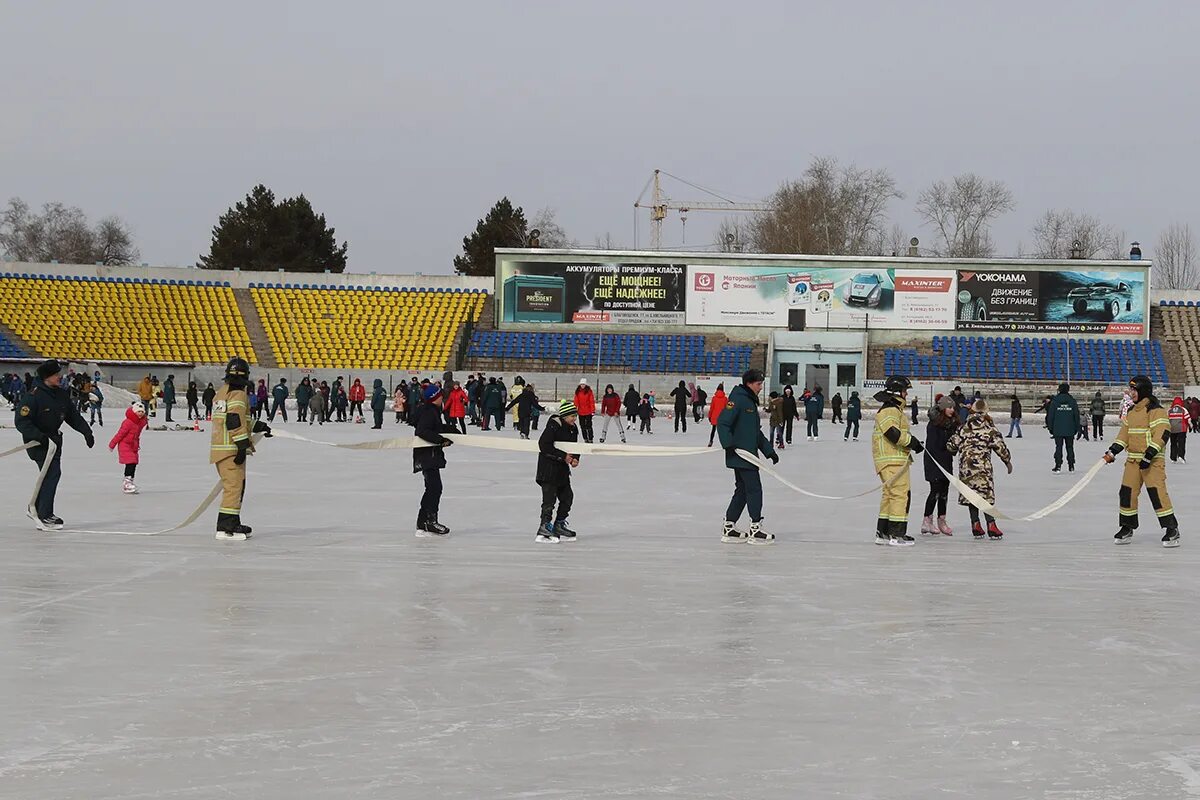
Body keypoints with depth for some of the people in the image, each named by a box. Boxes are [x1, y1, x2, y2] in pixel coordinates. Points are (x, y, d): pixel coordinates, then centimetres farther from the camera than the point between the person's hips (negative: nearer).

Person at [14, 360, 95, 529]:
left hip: (53, 437, 8)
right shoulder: (32, 396, -20)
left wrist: (86, 431, 6)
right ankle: (44, 516, -10)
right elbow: (21, 421, -22)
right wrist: (39, 436, -32)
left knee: (52, 474, 12)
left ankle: (36, 509, 29)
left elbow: (73, 415, 14)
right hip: (37, 441, -8)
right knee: (52, 473, -15)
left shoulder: (62, 394, 3)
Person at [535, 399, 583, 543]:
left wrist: (575, 458, -4)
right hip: (548, 467, -9)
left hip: (562, 469, 9)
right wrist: (563, 456, -22)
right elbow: (544, 445, -23)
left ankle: (559, 525, 21)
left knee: (567, 496, 9)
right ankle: (544, 528, -6)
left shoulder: (573, 429, 9)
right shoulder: (554, 426, -18)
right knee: (550, 497, -9)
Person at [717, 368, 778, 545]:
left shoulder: (751, 402, 20)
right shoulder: (738, 400, -12)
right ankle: (755, 530, -3)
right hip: (740, 454, -10)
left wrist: (769, 450, 21)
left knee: (742, 490, 11)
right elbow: (722, 422, -19)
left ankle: (729, 528, 16)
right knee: (754, 489, -7)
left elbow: (757, 432, 26)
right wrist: (729, 444, -26)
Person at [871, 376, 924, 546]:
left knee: (890, 494, 14)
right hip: (892, 460, -11)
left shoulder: (895, 409, 23)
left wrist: (913, 442, 13)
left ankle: (882, 532, 19)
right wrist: (912, 441, -16)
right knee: (901, 493, -11)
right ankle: (896, 534, -11)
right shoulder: (889, 410, -13)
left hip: (897, 459, 11)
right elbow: (892, 433, -25)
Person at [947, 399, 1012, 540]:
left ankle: (976, 526, 10)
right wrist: (1007, 461, 14)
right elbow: (999, 446, 0)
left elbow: (951, 445, 8)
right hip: (982, 465, -3)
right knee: (986, 494, -2)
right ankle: (991, 527, -8)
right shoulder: (989, 428, -1)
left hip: (965, 467, 3)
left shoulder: (963, 428, 8)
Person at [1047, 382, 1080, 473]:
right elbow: (1076, 415, 5)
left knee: (1058, 447, 0)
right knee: (1070, 447, 10)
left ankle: (1058, 466, -8)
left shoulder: (1055, 401, -2)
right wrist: (1076, 428, 12)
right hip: (1070, 430, 2)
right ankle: (1071, 466, 12)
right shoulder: (1072, 401, 2)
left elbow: (1050, 415, -1)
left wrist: (1050, 427, 7)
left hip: (1058, 430, -2)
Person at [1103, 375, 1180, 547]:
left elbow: (1162, 434, -19)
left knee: (1157, 492, -15)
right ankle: (1127, 528, 18)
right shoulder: (1131, 411, 15)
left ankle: (1171, 528, -11)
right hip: (1133, 459, 8)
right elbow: (1124, 434, 19)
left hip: (1152, 460, -8)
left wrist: (1149, 456, -24)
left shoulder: (1156, 410, -12)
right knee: (1127, 492, 6)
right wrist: (1112, 452, 8)